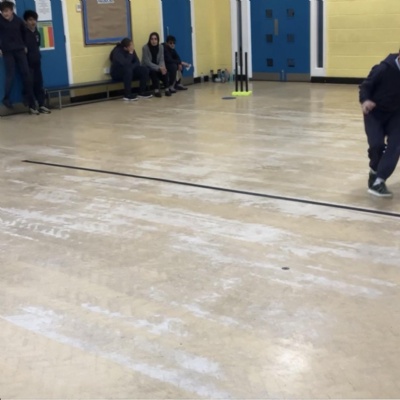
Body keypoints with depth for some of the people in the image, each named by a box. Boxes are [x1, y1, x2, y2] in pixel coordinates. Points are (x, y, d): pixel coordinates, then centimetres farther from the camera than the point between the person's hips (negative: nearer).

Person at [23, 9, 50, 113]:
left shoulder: (37, 33, 12)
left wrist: (38, 56, 12)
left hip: (37, 62, 6)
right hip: (27, 62, -6)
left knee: (39, 83, 6)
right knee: (30, 84, -5)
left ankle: (41, 105, 10)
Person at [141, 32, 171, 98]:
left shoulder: (161, 47, -2)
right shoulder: (145, 47, -16)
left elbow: (161, 60, -5)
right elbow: (147, 62, -21)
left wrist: (162, 67, -29)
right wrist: (159, 68, -31)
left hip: (156, 67, 4)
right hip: (147, 68, -4)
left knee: (164, 71, -26)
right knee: (153, 71, -36)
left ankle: (167, 89, -24)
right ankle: (156, 90, -35)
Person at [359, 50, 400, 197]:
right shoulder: (384, 69, -23)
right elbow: (365, 86, -13)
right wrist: (365, 100, -32)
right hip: (375, 112, -3)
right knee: (376, 145, -14)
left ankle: (378, 181, -14)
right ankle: (374, 171, 18)